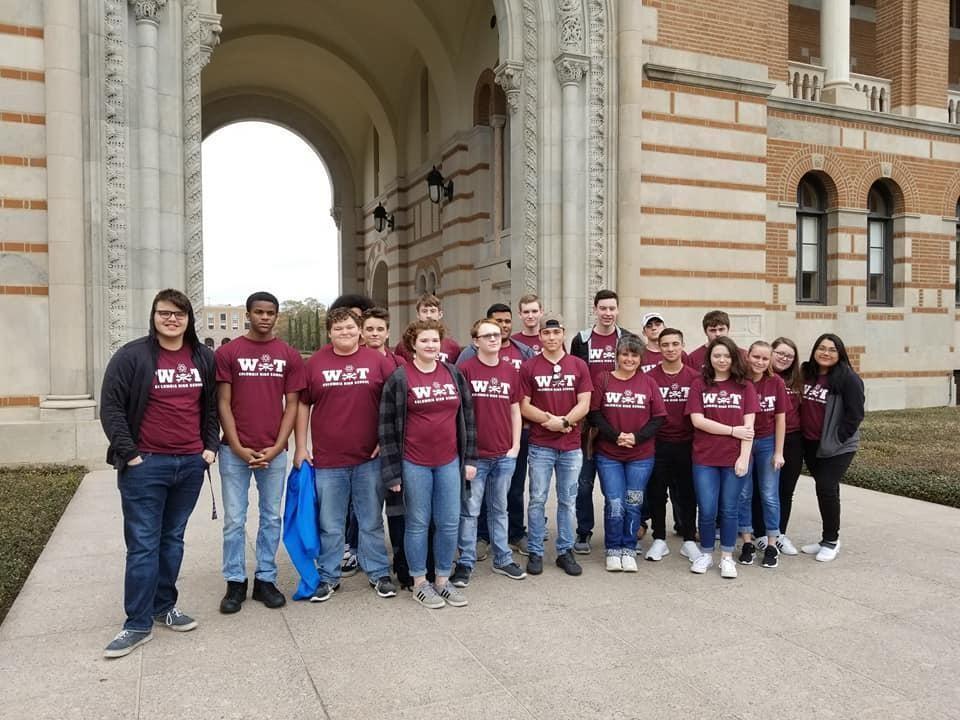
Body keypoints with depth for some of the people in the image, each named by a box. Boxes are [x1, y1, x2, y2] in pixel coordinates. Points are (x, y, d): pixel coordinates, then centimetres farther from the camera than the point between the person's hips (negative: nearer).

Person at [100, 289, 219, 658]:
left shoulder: (204, 358, 8)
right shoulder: (132, 355, -5)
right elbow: (111, 407, -6)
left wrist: (210, 446, 5)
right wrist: (128, 454, -10)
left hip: (191, 464, 4)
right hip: (146, 465, -4)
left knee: (173, 539, 14)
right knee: (143, 544, 0)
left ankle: (164, 607, 27)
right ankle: (138, 624, 9)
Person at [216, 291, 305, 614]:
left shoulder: (290, 356, 4)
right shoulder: (227, 352, 1)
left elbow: (291, 405, 3)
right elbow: (223, 403, -1)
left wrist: (277, 447, -6)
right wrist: (238, 448, -9)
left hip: (273, 451, 1)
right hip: (235, 450, -1)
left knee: (271, 518, 10)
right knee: (234, 520, 5)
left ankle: (265, 580, 22)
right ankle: (235, 583, 19)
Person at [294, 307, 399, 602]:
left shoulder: (378, 361, 0)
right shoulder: (315, 363, 2)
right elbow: (302, 405, 6)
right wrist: (300, 447, 3)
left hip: (369, 458, 0)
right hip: (327, 459, 0)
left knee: (372, 521, 12)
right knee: (329, 525, 11)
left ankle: (379, 573, 26)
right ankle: (329, 577, 26)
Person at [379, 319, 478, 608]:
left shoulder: (454, 374, 5)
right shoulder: (399, 378, -6)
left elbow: (467, 417, 10)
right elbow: (387, 425, -6)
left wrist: (470, 459, 7)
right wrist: (392, 470, -9)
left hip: (450, 461, 4)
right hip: (414, 463, -4)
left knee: (450, 523, 9)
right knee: (418, 523, 7)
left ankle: (443, 579, 26)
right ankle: (420, 582, 23)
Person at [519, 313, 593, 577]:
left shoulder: (578, 366, 4)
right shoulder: (529, 367, 1)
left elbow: (584, 405, -2)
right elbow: (524, 406, -3)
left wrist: (563, 421, -16)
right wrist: (551, 419, -14)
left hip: (571, 445, 1)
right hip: (540, 445, -1)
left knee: (567, 501, 10)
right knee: (537, 500, 5)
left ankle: (565, 552, 21)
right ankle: (535, 552, 16)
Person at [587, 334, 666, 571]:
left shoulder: (648, 383, 4)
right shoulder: (603, 381, 1)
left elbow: (658, 418, 0)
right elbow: (593, 414, -4)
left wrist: (637, 437, -13)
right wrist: (615, 436, -15)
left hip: (641, 456, 1)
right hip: (608, 454, -1)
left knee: (633, 505, 7)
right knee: (614, 504, -3)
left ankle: (629, 549, 23)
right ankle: (613, 550, 15)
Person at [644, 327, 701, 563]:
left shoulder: (694, 377, 0)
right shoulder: (650, 377, -2)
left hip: (686, 444, 0)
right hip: (657, 444, 0)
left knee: (687, 493, 9)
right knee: (656, 493, 7)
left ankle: (689, 540, 22)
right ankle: (659, 540, 21)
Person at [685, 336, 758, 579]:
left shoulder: (744, 386, 4)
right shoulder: (699, 385, 3)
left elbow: (748, 426, -1)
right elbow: (697, 420, -7)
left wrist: (744, 456, -10)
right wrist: (732, 430, -10)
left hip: (734, 458, 0)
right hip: (705, 458, 0)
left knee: (729, 509, 8)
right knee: (707, 510, 3)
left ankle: (727, 557, 22)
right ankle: (706, 554, 23)